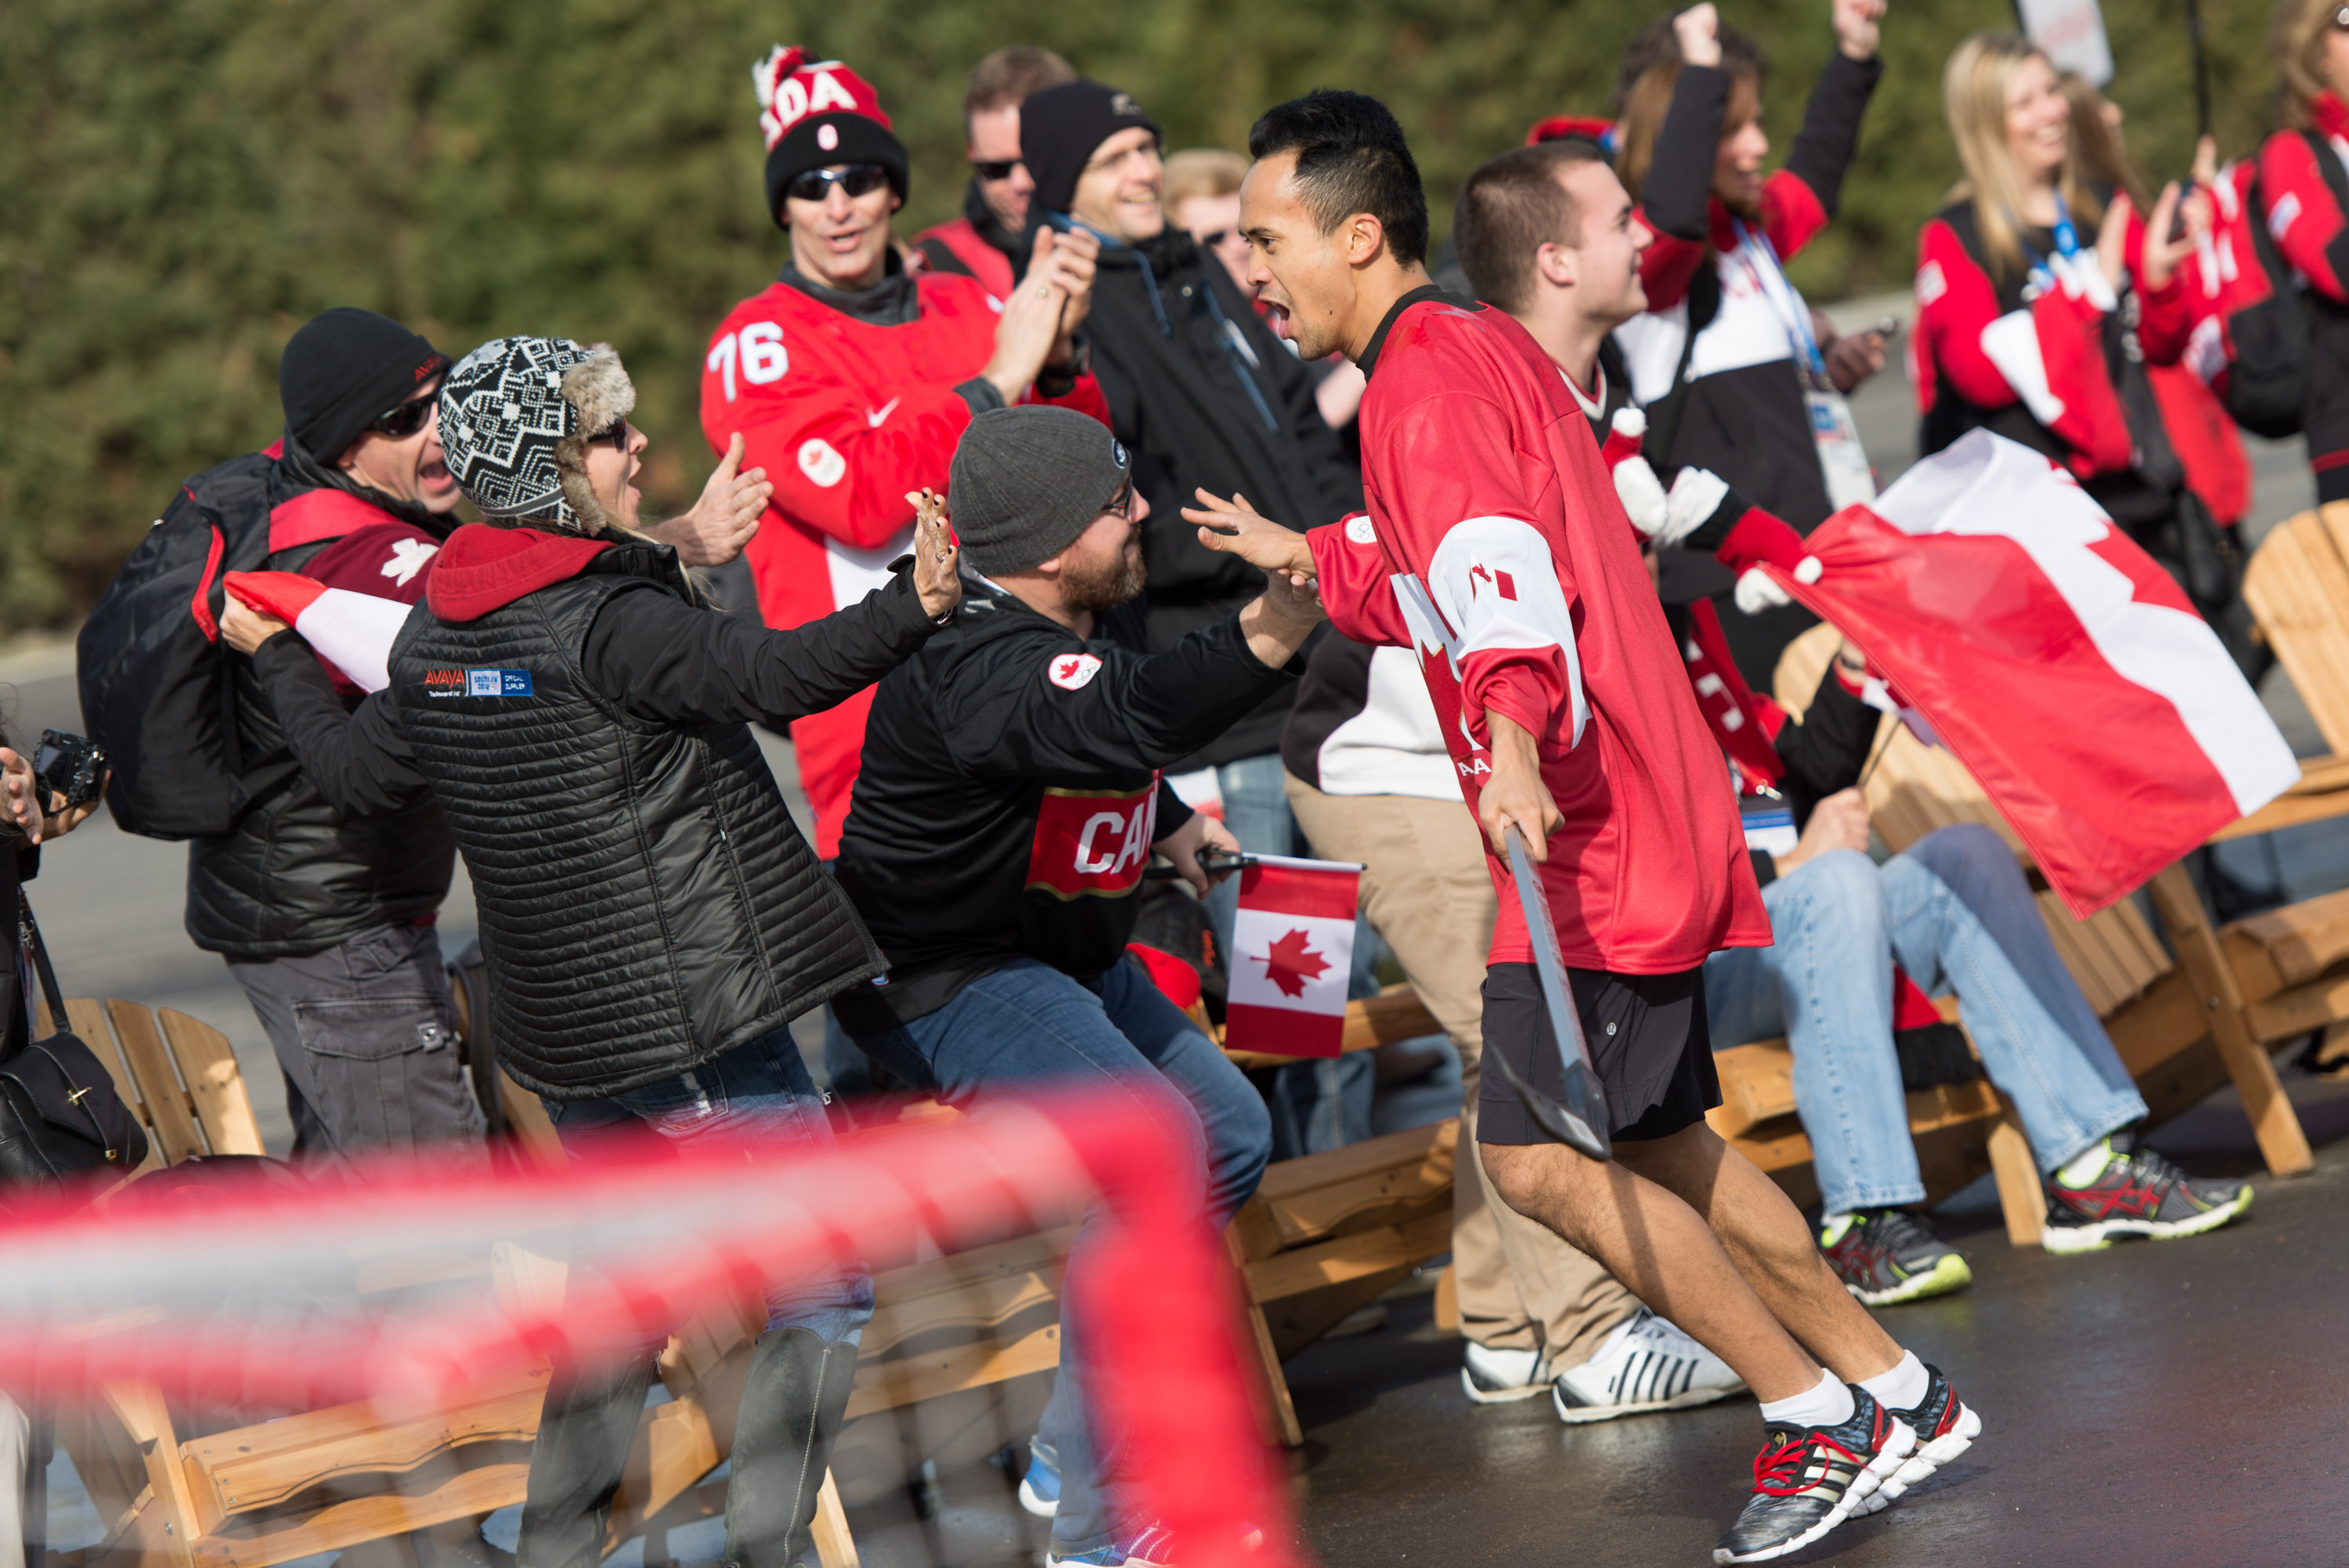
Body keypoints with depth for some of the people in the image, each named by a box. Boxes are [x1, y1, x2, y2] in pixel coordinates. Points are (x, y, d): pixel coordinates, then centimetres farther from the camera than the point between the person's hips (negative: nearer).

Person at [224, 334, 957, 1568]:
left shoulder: (436, 629, 6)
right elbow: (769, 677, -32)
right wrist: (915, 607, -41)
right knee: (821, 1299, 0)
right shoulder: (604, 622, -19)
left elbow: (359, 772, 18)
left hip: (564, 1032, 8)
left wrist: (272, 654, 33)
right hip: (695, 1026, -8)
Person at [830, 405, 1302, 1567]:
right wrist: (1268, 634, -62)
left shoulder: (1091, 616, 0)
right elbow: (1115, 728, -52)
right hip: (944, 980, -11)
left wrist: (1165, 826, 30)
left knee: (1232, 1132, 17)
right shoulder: (974, 663, -32)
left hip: (1067, 958, 11)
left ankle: (1073, 1451, 24)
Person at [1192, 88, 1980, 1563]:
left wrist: (1514, 737, -46)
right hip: (1627, 819, 10)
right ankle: (1897, 1396, 23)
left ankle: (1823, 1421, -3)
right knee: (1656, 1147, 17)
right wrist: (1312, 555, 36)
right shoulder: (1479, 347, 17)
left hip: (1591, 834, -10)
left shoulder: (1428, 375, -14)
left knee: (1540, 1153, -10)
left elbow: (1501, 573, -31)